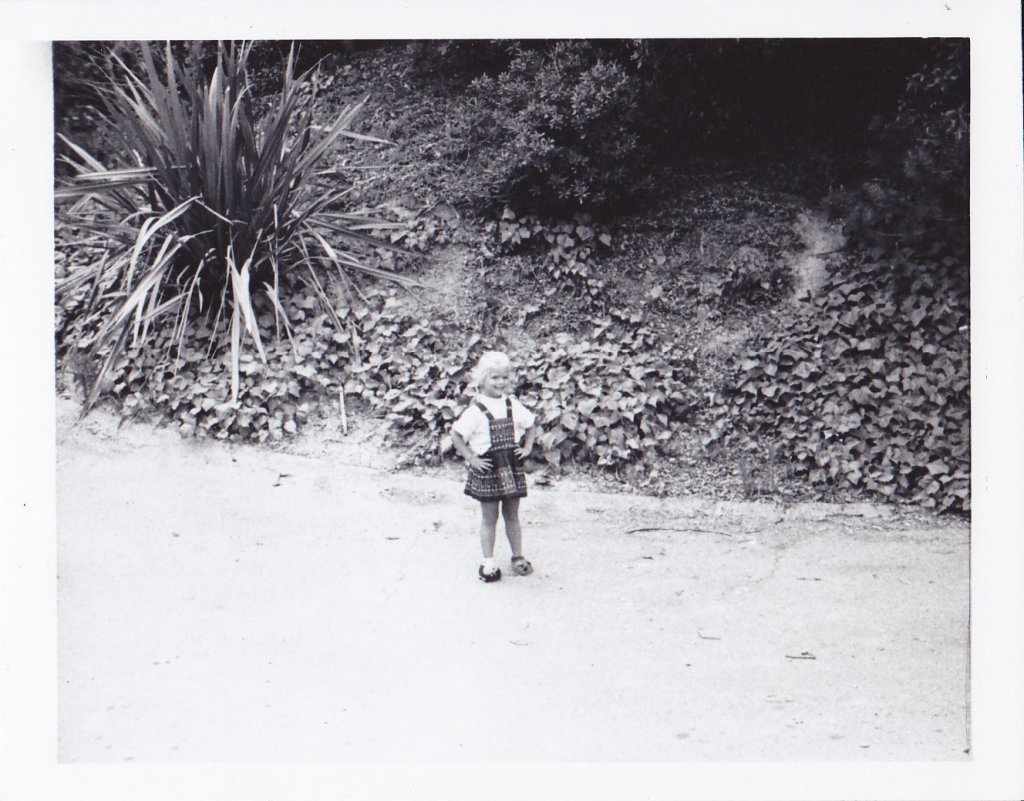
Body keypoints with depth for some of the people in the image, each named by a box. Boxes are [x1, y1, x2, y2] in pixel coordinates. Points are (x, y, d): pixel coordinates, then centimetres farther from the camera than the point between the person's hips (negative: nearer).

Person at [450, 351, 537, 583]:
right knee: (489, 518, 6)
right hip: (487, 468, -4)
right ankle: (488, 562, 15)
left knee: (512, 516, 14)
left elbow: (531, 424, 18)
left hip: (512, 466, 4)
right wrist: (471, 458, -13)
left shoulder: (512, 405, 2)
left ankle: (518, 557, 25)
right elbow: (456, 435, -13)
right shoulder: (476, 410, -13)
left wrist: (527, 447, 6)